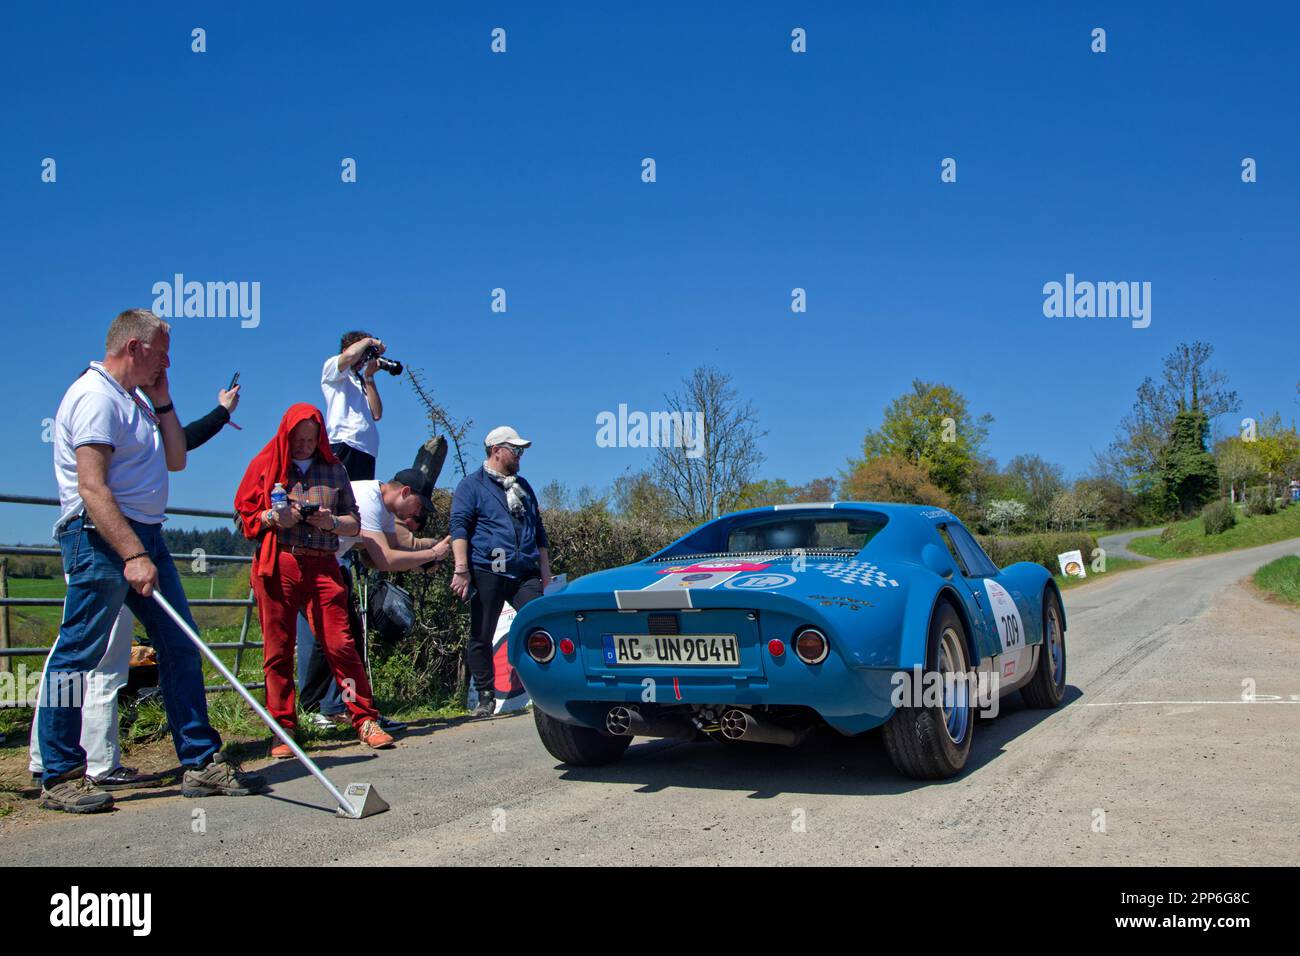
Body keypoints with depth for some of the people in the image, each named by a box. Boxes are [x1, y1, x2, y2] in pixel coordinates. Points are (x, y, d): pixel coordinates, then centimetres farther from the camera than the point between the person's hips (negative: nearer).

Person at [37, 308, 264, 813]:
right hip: (101, 538, -10)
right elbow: (91, 489, -21)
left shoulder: (135, 398, 20)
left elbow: (175, 460, 21)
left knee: (181, 647, 7)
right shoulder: (96, 396, -11)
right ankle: (59, 777, 6)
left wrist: (162, 403, 12)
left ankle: (202, 762, 11)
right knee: (77, 655, -3)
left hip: (144, 535, 10)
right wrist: (133, 555, -27)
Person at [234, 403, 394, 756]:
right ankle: (283, 729, 7)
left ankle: (366, 720, -1)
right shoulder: (266, 465, 11)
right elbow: (243, 517, 9)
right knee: (278, 650, 0)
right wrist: (274, 518, -10)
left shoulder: (333, 470, 15)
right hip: (277, 565, 0)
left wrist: (331, 522, -6)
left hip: (322, 565, 1)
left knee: (341, 644, -6)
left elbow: (354, 524, 15)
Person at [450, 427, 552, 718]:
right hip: (487, 572, -4)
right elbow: (459, 527, -5)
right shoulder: (472, 485, 5)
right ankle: (486, 698, 10)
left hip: (526, 575, 4)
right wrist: (461, 569, -16)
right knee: (481, 637, 1)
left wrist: (546, 574, 20)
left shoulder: (522, 487, 23)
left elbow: (539, 532, 26)